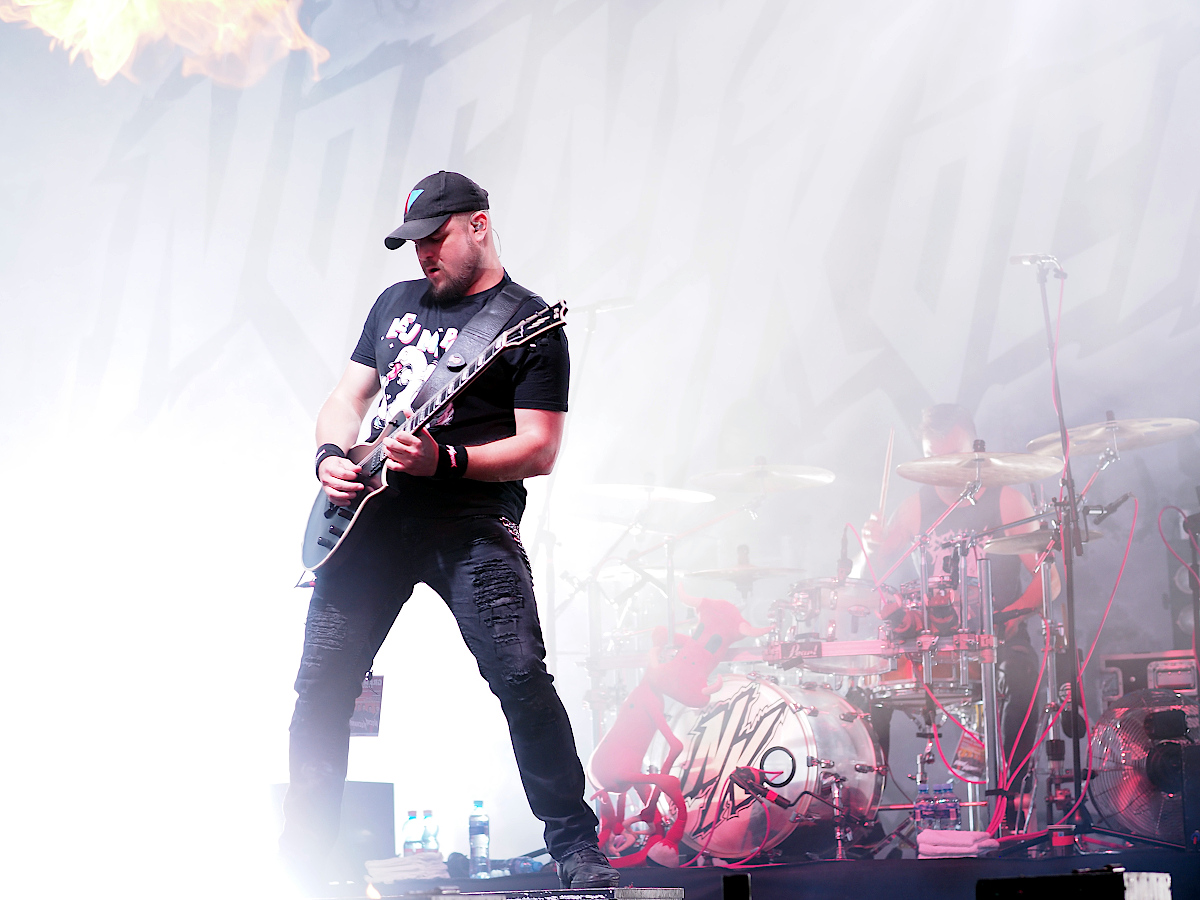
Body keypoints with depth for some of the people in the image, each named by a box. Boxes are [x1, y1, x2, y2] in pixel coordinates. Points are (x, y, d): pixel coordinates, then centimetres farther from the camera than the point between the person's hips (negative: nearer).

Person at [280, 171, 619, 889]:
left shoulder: (530, 322, 0)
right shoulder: (397, 302, 19)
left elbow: (540, 450, -7)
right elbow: (349, 398, 22)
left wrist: (446, 461, -20)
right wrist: (331, 455, 1)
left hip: (472, 521, -5)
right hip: (372, 514, 5)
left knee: (522, 678, -16)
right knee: (323, 683, 3)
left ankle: (579, 851, -2)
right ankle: (300, 855, 17)